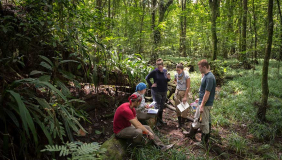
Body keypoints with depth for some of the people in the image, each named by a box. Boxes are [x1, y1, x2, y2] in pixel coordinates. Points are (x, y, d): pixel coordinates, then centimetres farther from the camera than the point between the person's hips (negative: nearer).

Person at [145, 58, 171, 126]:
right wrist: (151, 85, -11)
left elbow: (166, 81, 12)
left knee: (162, 106, 15)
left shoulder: (165, 71, 3)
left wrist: (168, 78, -9)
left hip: (164, 92, 6)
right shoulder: (154, 71, -13)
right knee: (157, 106, -1)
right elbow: (147, 78, -8)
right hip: (156, 92, -5)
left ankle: (160, 119, 30)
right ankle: (157, 121, 12)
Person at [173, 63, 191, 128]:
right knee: (177, 107, 6)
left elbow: (188, 87, -15)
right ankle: (179, 122, 15)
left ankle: (183, 120, 14)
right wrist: (177, 84, 4)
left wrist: (185, 96, -16)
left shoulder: (186, 76, -17)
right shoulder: (176, 75, -3)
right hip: (177, 91, 4)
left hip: (184, 92, -4)